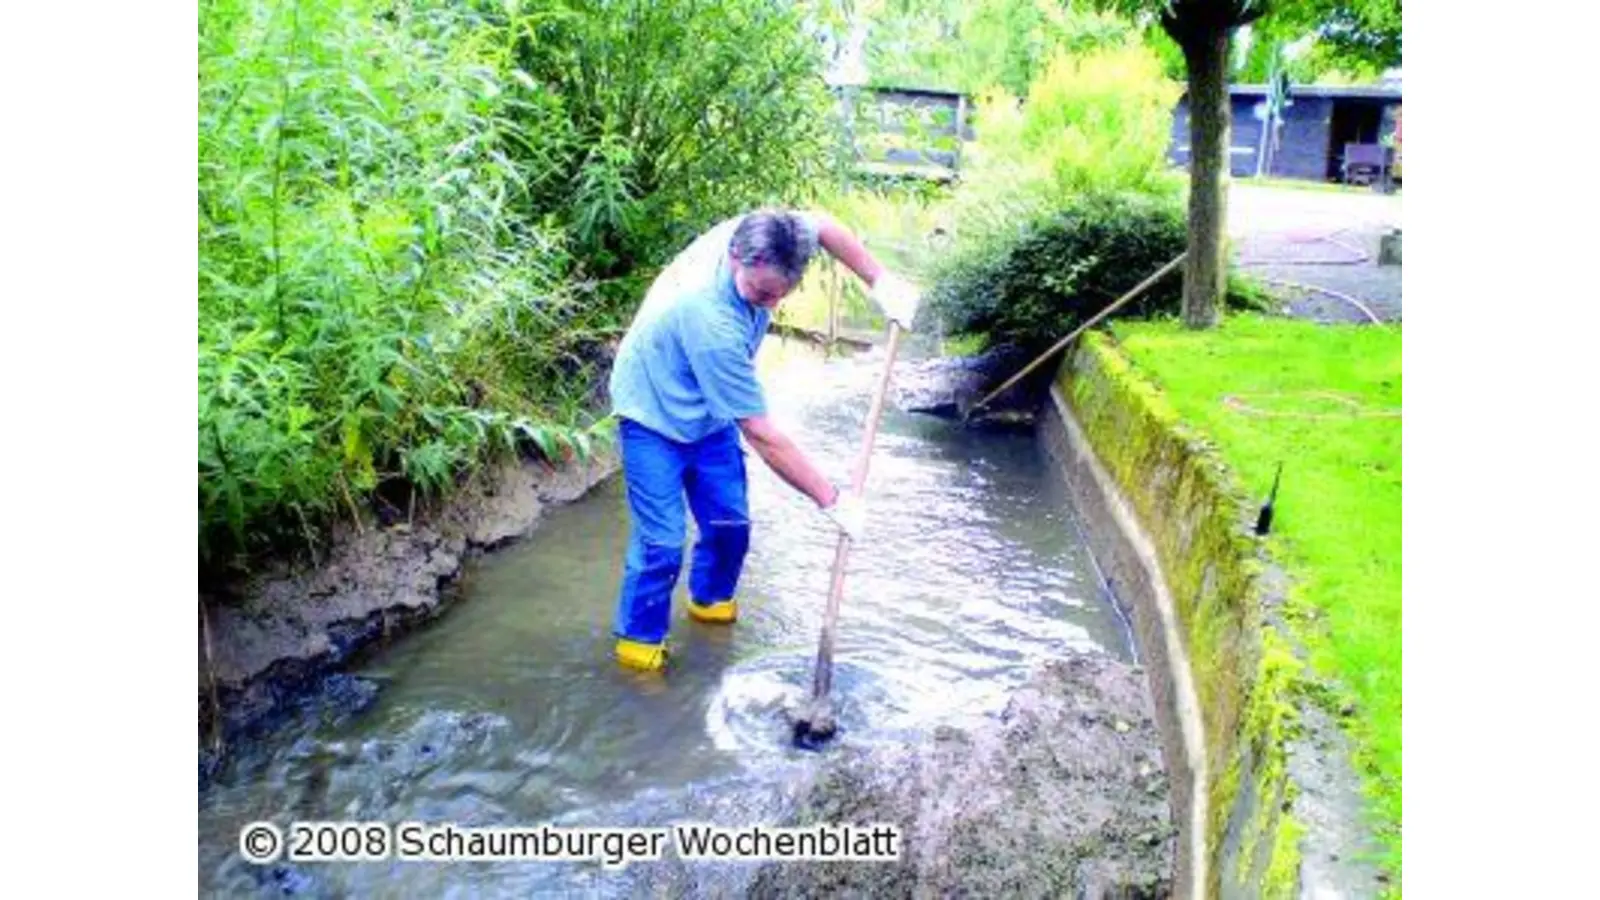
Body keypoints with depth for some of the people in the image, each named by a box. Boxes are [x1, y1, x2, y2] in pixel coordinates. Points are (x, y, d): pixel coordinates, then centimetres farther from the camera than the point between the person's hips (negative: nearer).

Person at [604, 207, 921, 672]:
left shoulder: (754, 237, -24)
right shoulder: (712, 323, -42)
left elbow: (822, 224, 1)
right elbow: (761, 436, -35)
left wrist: (879, 280, -9)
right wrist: (832, 499, -28)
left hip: (709, 410, 7)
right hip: (655, 414, -7)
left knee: (729, 521, 10)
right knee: (662, 542, -8)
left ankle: (712, 600, 36)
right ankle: (639, 640, 13)